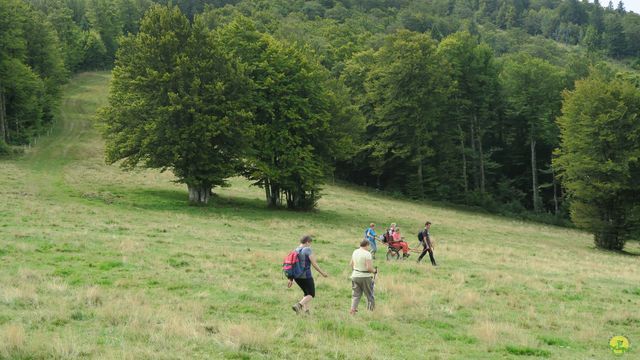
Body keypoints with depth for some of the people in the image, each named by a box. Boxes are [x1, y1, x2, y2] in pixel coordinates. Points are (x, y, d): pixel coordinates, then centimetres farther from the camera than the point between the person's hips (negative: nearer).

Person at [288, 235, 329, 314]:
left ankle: (306, 311, 13)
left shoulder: (295, 251, 8)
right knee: (311, 295, 3)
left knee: (307, 293, 22)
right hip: (306, 276, -7)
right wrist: (322, 273, -2)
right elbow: (314, 264, -14)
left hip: (297, 276, 7)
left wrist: (291, 279, 11)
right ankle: (298, 305, -20)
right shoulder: (308, 250, -12)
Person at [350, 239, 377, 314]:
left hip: (355, 275, 6)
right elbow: (369, 268, -22)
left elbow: (351, 264, 14)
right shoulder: (367, 254, -17)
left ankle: (352, 309, 1)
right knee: (369, 294, 10)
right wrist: (373, 271, -4)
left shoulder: (355, 252, 5)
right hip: (365, 277, -6)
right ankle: (371, 309, 17)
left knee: (356, 294, 11)